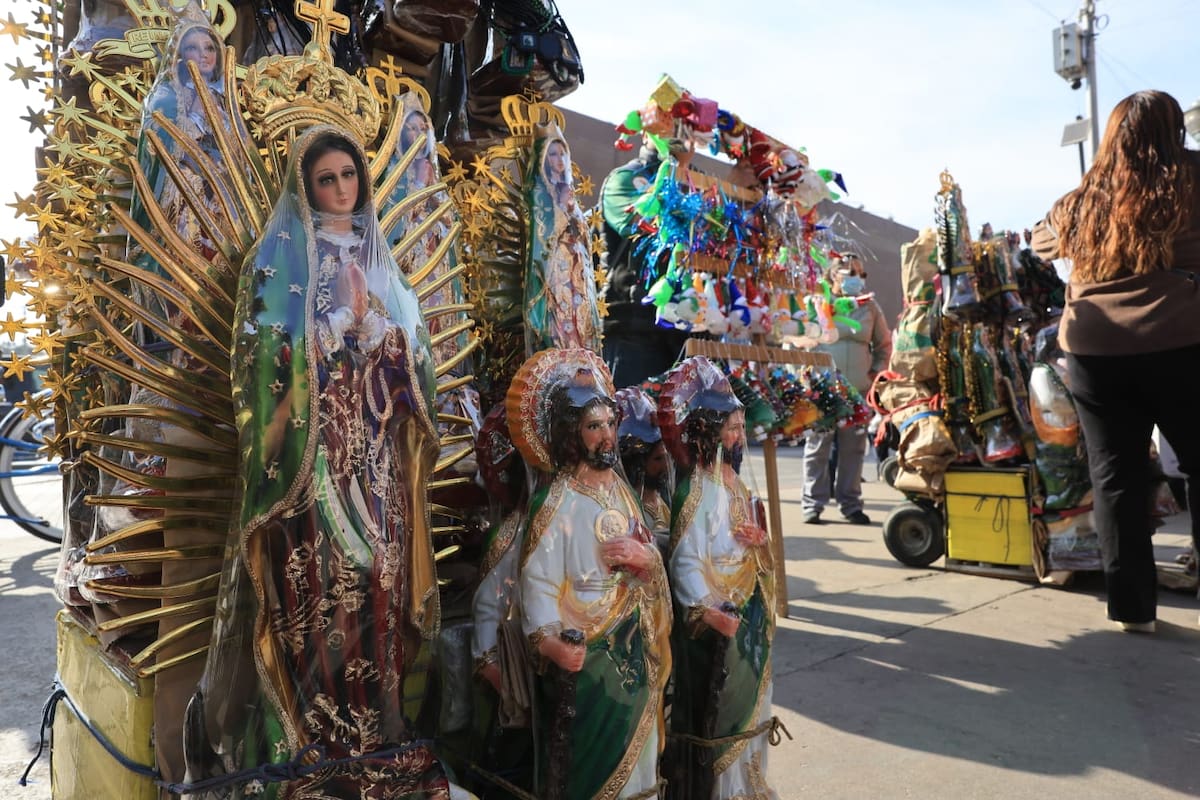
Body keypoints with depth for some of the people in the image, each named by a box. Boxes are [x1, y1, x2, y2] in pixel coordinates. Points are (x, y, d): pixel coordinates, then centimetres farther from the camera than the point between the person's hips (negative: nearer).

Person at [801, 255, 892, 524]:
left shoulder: (869, 307, 10)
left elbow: (884, 344, 20)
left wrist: (876, 371, 10)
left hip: (858, 391, 3)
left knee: (854, 449, 7)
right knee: (817, 449, 0)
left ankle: (850, 504, 17)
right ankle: (812, 504, 7)